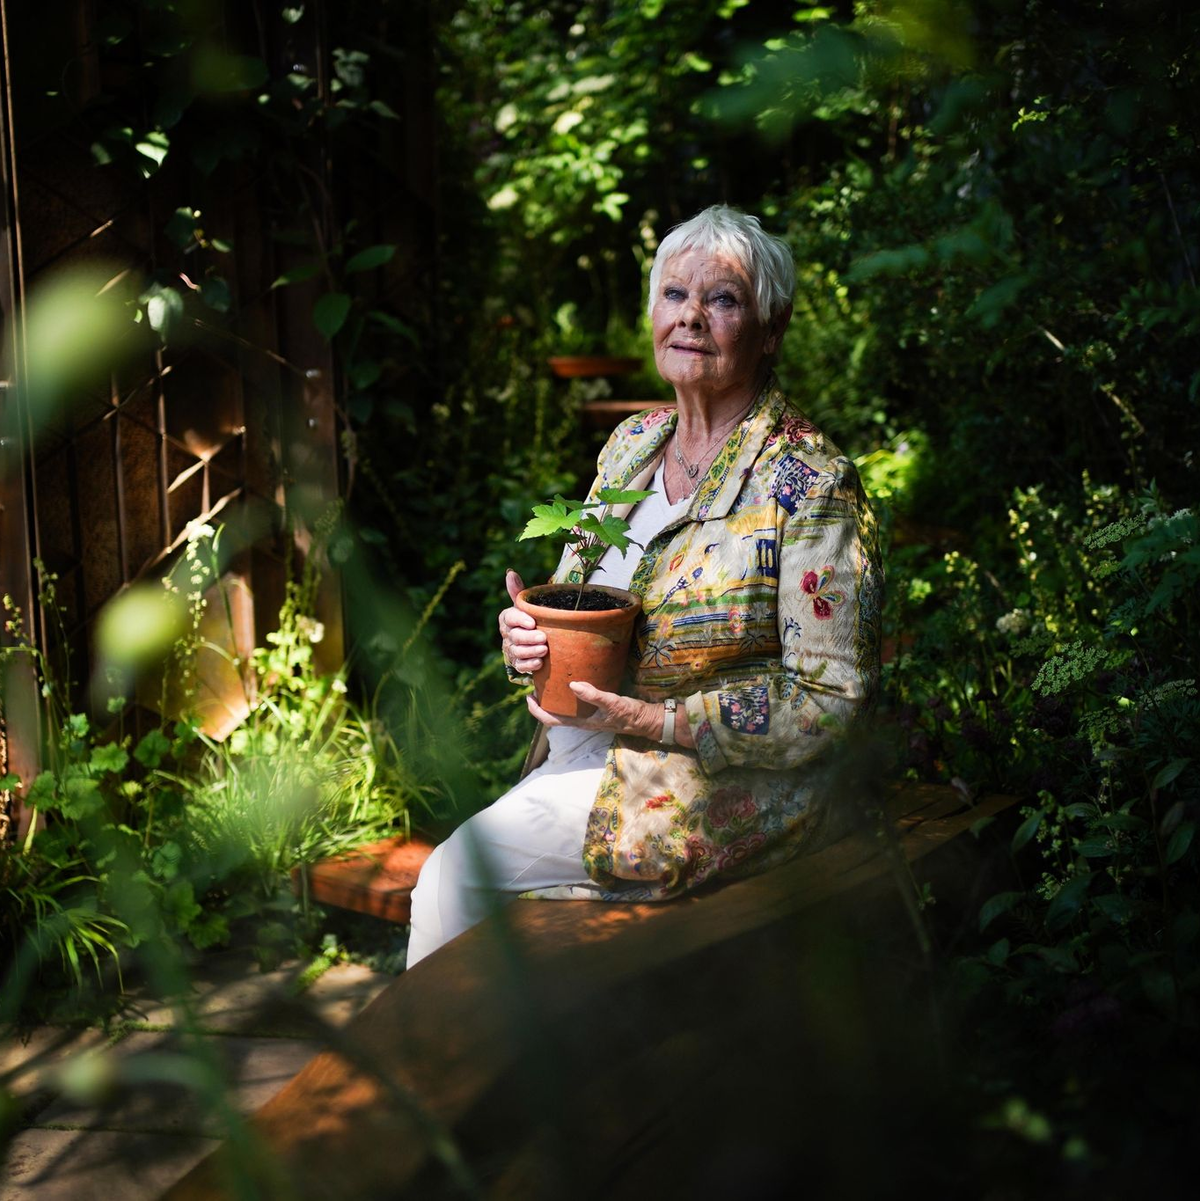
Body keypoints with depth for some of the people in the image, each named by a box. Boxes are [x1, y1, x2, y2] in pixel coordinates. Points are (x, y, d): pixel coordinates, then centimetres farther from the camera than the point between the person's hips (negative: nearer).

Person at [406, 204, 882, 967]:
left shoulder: (811, 484, -13)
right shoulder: (632, 444, 9)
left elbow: (832, 699, -15)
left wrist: (654, 721, -20)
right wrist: (528, 634, -6)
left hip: (732, 787, -6)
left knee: (461, 868, -16)